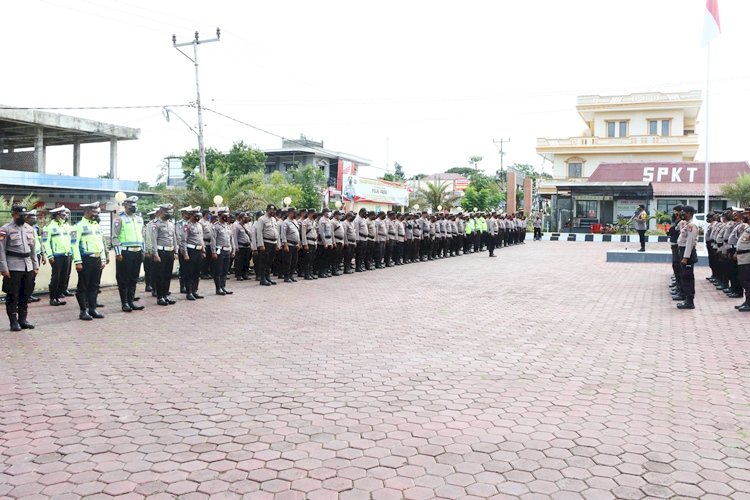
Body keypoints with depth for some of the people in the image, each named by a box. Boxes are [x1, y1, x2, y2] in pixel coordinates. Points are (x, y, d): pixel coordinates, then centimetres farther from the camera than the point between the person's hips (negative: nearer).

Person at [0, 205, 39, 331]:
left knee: (25, 295, 10)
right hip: (13, 267, -5)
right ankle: (14, 322, 8)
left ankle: (23, 320, 20)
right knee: (12, 296, 1)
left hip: (28, 267, 5)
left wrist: (35, 266, 12)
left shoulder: (29, 229, 12)